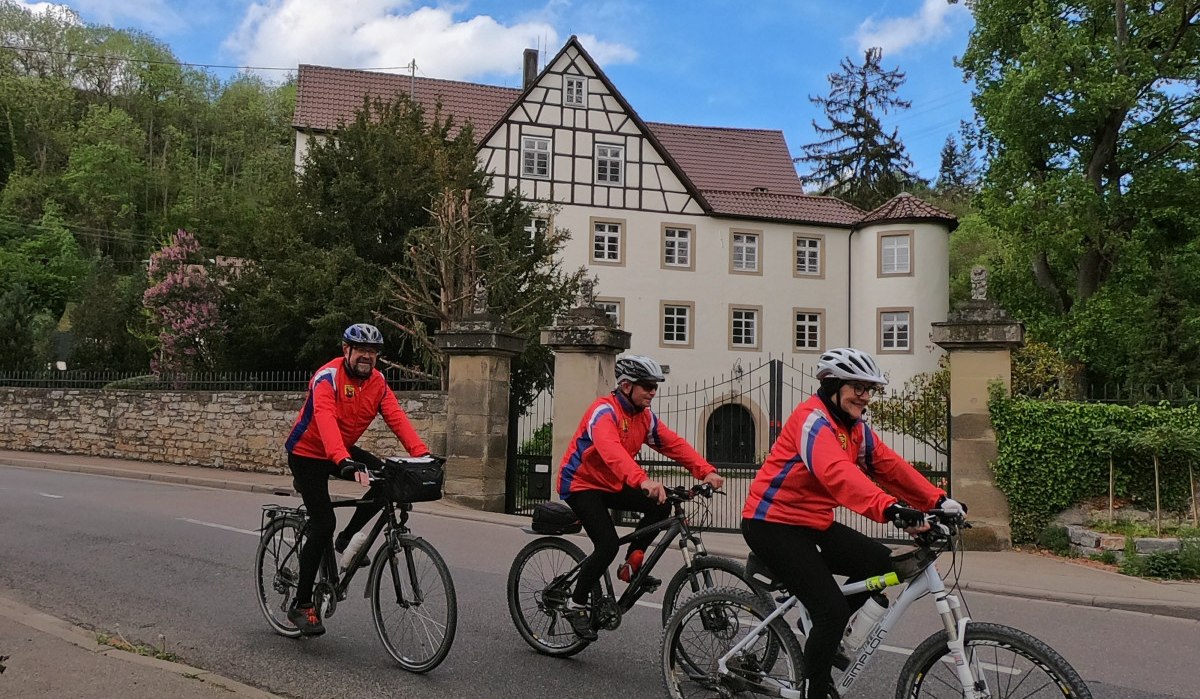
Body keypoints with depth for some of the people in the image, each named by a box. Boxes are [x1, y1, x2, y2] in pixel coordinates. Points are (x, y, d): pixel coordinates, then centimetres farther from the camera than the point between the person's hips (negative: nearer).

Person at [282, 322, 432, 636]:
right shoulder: (328, 377, -26)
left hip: (343, 451, 6)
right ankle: (301, 606, 0)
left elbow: (396, 417, -18)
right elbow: (325, 420, -42)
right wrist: (344, 462, -58)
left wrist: (421, 453, -34)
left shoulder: (377, 381, -7)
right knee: (324, 525, -13)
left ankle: (348, 538, 4)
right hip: (308, 453, -6)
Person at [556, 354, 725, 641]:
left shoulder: (645, 417, 1)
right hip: (580, 484, -8)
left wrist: (706, 471, -21)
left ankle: (632, 564, 4)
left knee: (660, 505, -12)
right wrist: (642, 480, -58)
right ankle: (576, 606, -4)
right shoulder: (604, 411, -24)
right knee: (608, 544, -22)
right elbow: (611, 450, -43)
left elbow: (674, 444, -6)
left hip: (610, 485, 8)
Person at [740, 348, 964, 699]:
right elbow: (838, 472, -37)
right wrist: (889, 508, -49)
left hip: (813, 522, 9)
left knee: (882, 563, 2)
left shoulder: (856, 428, 9)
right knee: (833, 609, -15)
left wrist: (938, 501, -10)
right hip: (773, 523, -9)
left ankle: (823, 634, 16)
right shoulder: (813, 419, -21)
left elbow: (890, 466, 2)